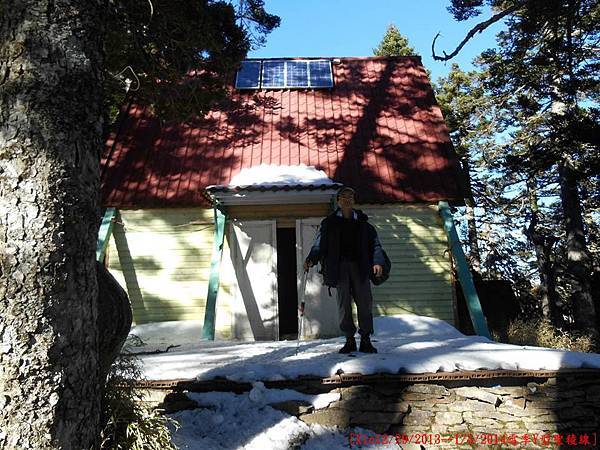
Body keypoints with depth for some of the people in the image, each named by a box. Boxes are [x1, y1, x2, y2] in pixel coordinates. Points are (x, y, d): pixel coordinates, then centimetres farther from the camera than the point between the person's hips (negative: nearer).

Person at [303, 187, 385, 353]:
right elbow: (319, 243, 1)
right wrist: (311, 259, -16)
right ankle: (349, 339, 10)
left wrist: (377, 261, -9)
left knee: (365, 302, -2)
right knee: (343, 303, 1)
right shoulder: (329, 222, 11)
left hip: (360, 266, 1)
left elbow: (374, 243, 7)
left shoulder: (362, 222, 13)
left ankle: (365, 339, 8)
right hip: (339, 266, -1)